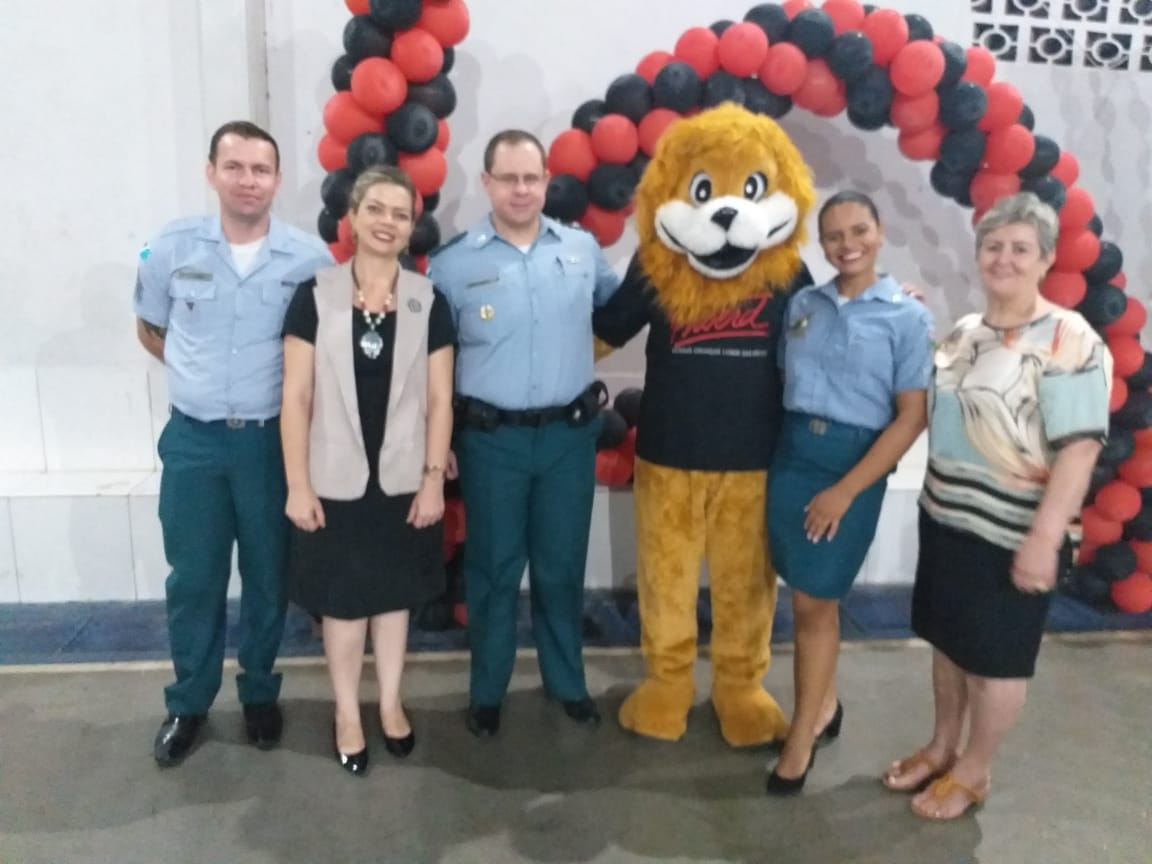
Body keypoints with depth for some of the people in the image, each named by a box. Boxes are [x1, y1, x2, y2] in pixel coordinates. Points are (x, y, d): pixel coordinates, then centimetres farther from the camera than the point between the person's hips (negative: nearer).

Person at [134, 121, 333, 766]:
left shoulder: (310, 257, -8)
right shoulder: (171, 248, -3)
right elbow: (150, 330, 13)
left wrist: (288, 386, 0)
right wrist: (201, 373, 9)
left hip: (273, 439, -1)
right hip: (193, 439, 1)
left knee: (268, 575, 11)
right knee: (194, 579, 10)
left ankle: (260, 692, 32)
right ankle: (189, 702, 29)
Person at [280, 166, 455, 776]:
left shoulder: (429, 302, 0)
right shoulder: (315, 296, -4)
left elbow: (439, 400, 0)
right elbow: (296, 398, -5)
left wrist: (434, 478, -3)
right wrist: (297, 484, -7)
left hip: (403, 479, 1)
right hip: (336, 479, -1)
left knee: (394, 595, 15)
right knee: (342, 600, 10)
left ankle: (390, 704, 34)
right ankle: (347, 713, 30)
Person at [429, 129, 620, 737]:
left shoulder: (583, 249, 3)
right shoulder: (453, 263, -5)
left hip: (570, 433, 2)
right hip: (491, 438, -2)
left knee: (562, 565, 14)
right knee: (493, 567, 11)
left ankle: (567, 680, 34)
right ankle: (486, 689, 30)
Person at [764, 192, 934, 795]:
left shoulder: (908, 317, -5)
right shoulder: (802, 304, 5)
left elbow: (912, 417, -8)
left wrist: (846, 490, -13)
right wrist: (783, 447, 2)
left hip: (854, 465, -3)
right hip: (791, 455, 4)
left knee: (813, 603, 2)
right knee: (814, 596, 13)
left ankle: (800, 738, 18)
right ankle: (825, 703, 35)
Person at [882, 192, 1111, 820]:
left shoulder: (1069, 340, -15)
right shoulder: (963, 333, 7)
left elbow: (1079, 448, -20)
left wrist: (1044, 538, -24)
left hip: (1011, 535, -7)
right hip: (944, 519, 7)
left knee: (996, 659, 9)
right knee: (947, 640, 18)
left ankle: (973, 771, 28)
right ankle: (942, 747, 37)